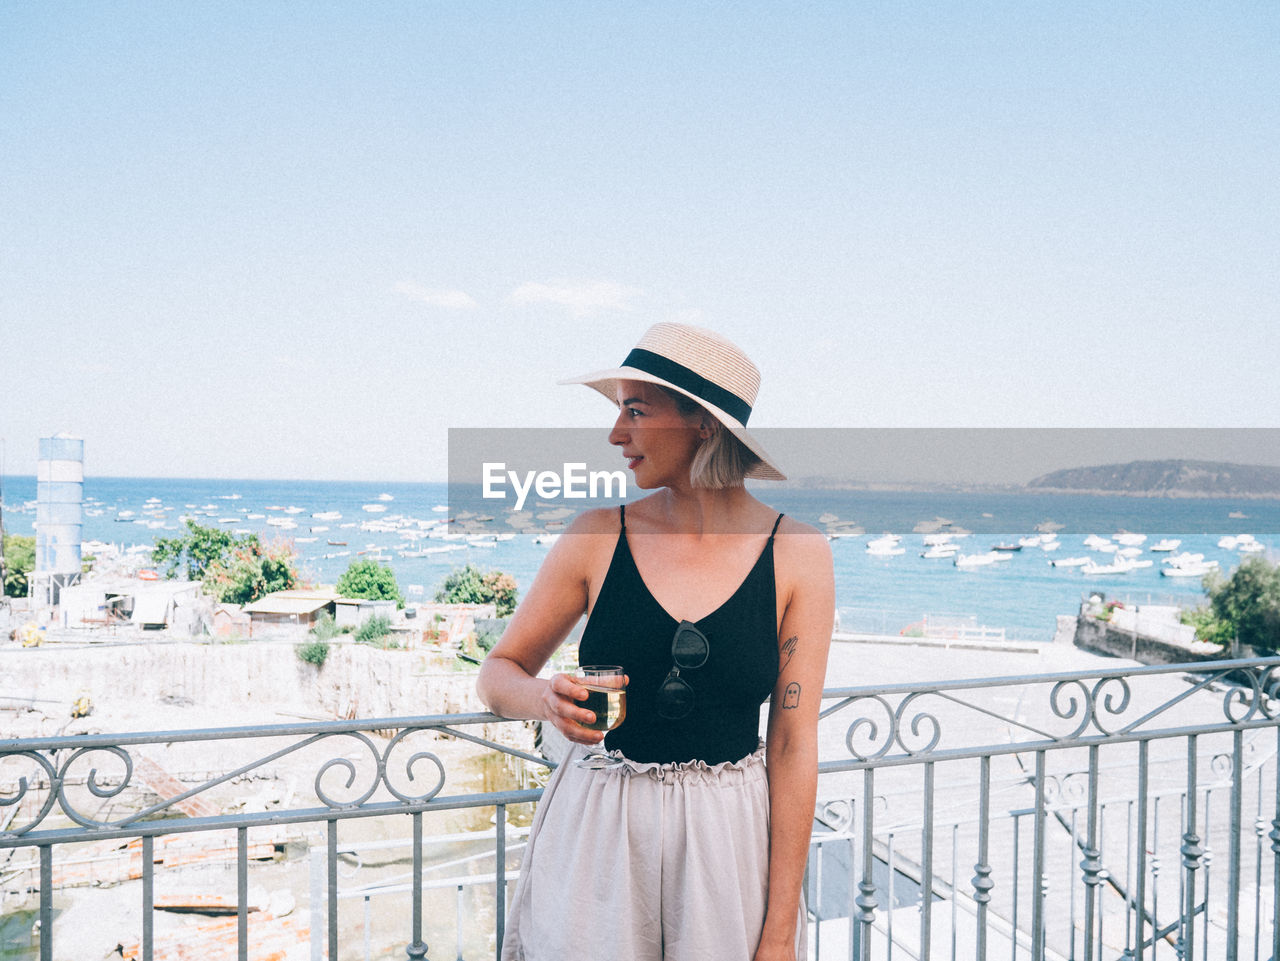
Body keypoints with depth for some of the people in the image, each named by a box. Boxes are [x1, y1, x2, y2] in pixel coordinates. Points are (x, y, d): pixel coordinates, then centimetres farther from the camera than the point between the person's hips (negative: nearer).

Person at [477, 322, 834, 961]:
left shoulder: (797, 554, -8)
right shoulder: (598, 537, -6)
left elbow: (792, 745, -6)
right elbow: (497, 674, 4)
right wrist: (544, 700, -20)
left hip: (729, 839, 0)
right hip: (593, 836, 1)